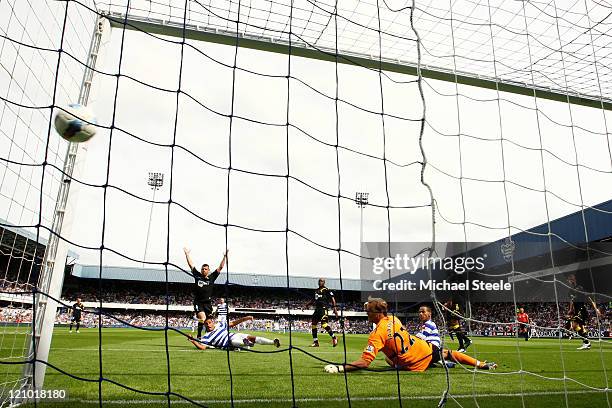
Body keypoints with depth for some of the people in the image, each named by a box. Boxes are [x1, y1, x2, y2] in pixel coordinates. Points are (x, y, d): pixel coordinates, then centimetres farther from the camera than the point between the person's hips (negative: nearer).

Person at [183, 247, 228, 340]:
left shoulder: (212, 277, 8)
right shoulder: (197, 276, 6)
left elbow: (220, 267, 7)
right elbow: (191, 264, 9)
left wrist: (225, 257, 3)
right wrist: (187, 254, 10)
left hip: (208, 303, 2)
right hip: (198, 302, -2)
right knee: (202, 318, -19)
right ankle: (199, 336, -8)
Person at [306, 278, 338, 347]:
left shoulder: (326, 290, -4)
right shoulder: (316, 291, 19)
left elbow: (332, 299, -8)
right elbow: (314, 300, 30)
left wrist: (334, 308, -17)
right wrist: (307, 304, 23)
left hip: (323, 309, -8)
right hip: (317, 309, 8)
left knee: (324, 324, -19)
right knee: (313, 324, 5)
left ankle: (334, 338, -1)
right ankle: (315, 342, 14)